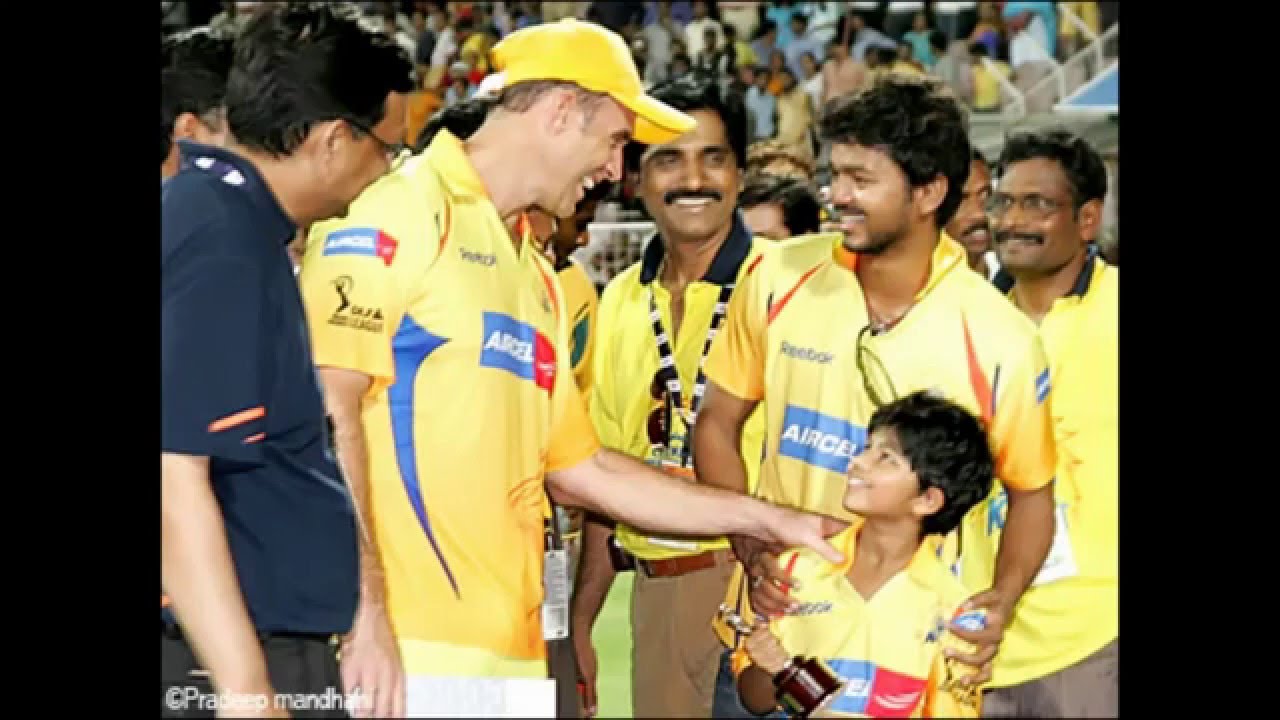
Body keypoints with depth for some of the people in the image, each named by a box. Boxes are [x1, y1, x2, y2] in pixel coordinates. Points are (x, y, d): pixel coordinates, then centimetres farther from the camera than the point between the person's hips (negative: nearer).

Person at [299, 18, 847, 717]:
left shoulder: (539, 278, 22)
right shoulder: (400, 211, -3)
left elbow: (578, 470, 24)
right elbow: (327, 408, -12)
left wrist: (772, 521, 24)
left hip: (511, 656, 8)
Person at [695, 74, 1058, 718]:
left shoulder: (998, 339, -12)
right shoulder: (778, 280, -5)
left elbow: (1032, 493, 1)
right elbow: (718, 423, 6)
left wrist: (1000, 604, -15)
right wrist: (749, 543, -9)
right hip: (774, 624, 2)